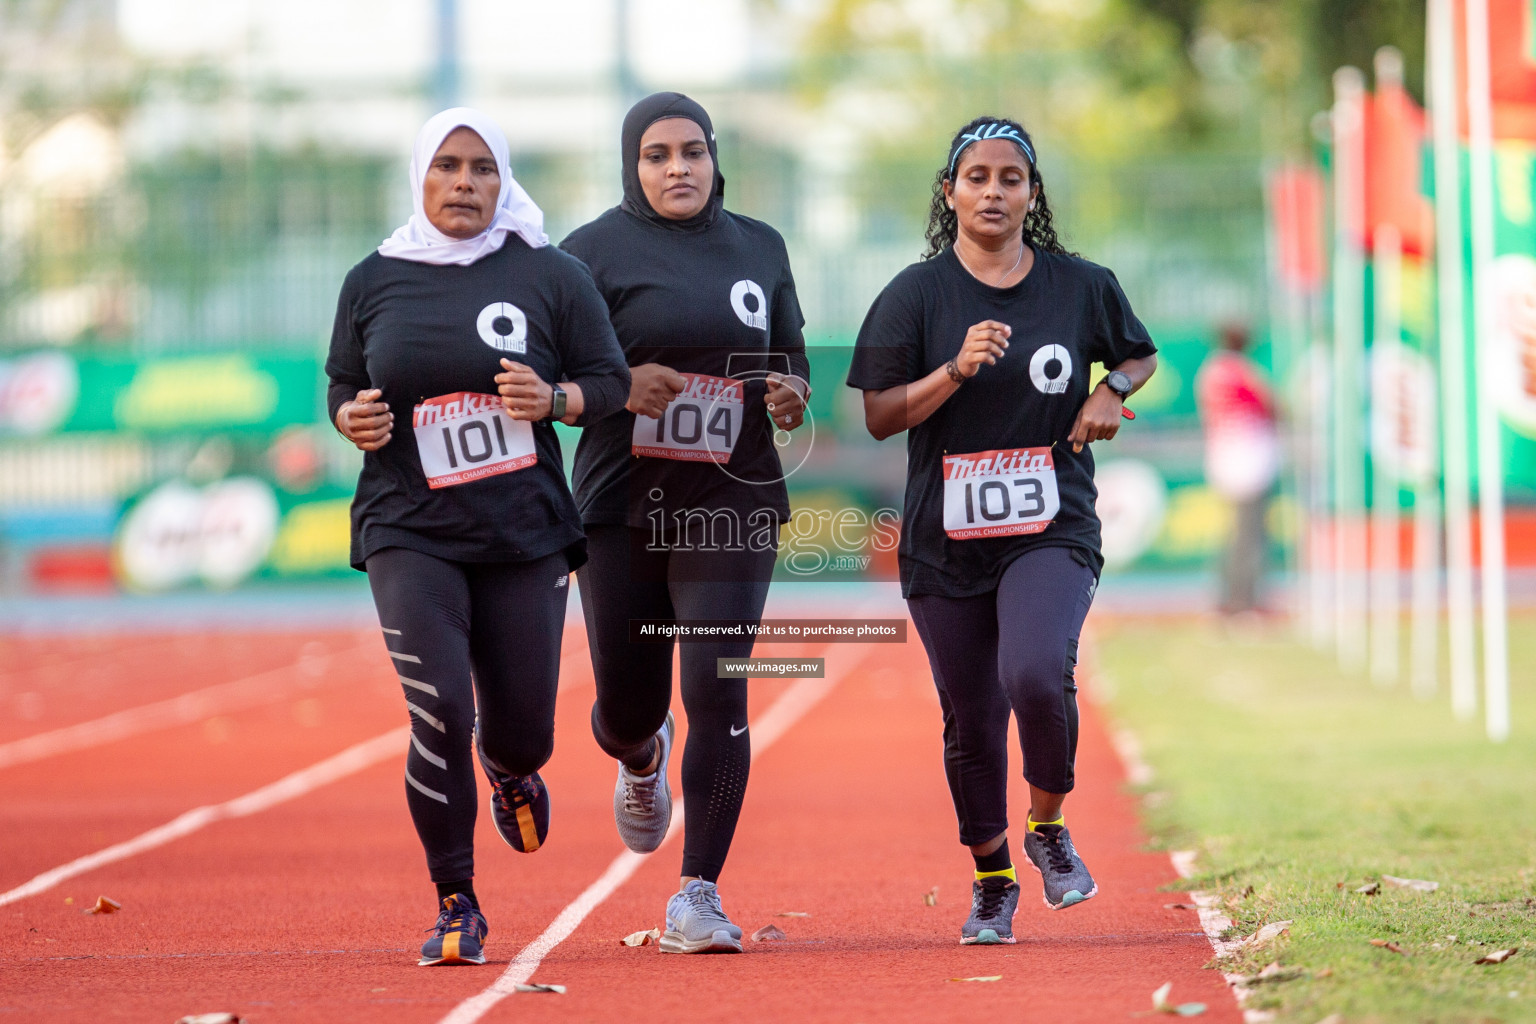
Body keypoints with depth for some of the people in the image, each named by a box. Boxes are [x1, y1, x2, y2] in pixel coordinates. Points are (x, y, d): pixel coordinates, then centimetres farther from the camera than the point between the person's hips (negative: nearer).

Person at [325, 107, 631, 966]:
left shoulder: (550, 275, 1)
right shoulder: (375, 282, 6)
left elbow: (612, 382, 3)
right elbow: (342, 387, 15)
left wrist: (553, 399, -17)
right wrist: (352, 419, -8)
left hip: (527, 533, 0)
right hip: (411, 533, 0)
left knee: (521, 728, 5)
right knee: (440, 714, -15)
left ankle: (511, 772, 46)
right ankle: (457, 905, -1)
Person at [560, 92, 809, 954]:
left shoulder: (759, 247, 11)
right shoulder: (595, 251, 1)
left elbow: (792, 359, 19)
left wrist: (792, 395, -3)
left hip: (732, 504, 1)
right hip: (623, 503, -1)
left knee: (717, 693, -12)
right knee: (628, 706, 5)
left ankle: (698, 896, -6)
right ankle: (642, 760, 45)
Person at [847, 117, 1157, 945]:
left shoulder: (1081, 286, 4)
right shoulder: (917, 295, 0)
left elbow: (1139, 353, 22)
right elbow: (879, 416, -4)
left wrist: (1112, 390, 0)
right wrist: (957, 370, -18)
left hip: (1052, 531, -1)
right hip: (945, 542, 1)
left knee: (1037, 674, -25)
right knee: (970, 719, 7)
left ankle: (1049, 827, 2)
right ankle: (992, 880, 29)